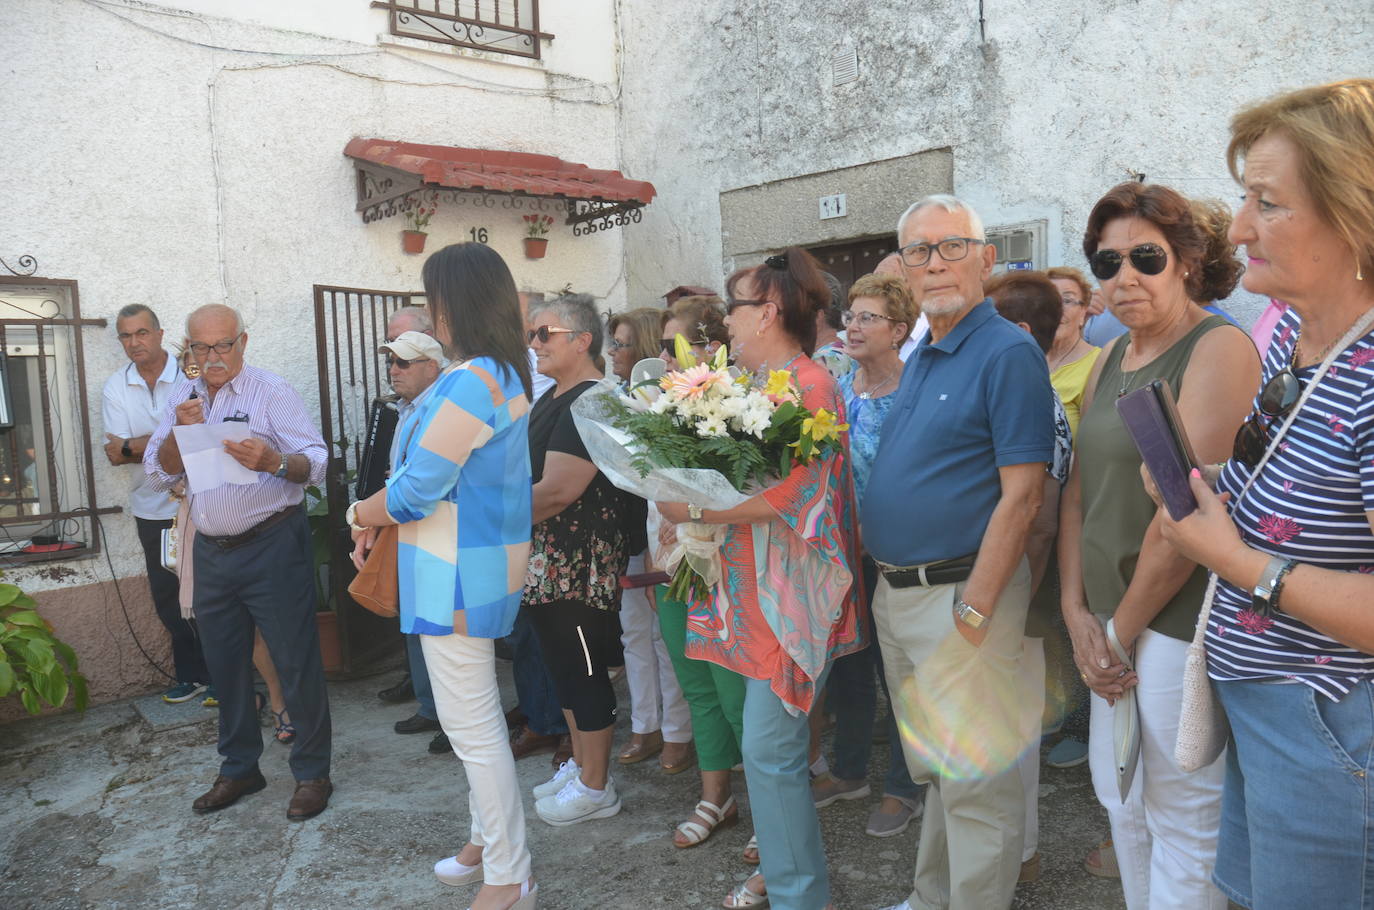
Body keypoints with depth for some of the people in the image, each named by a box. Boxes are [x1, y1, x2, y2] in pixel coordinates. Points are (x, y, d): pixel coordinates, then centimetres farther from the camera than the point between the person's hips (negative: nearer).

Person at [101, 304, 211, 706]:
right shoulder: (114, 388, 2)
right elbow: (115, 454, -5)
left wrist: (132, 447, -16)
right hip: (151, 510, 4)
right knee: (167, 598, 12)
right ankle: (192, 674, 26)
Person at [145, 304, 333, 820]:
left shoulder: (272, 392, -7)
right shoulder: (182, 398, 10)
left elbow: (316, 463, -15)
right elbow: (158, 475, 7)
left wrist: (273, 461, -35)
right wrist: (179, 430, -10)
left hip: (271, 547, -6)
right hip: (211, 552, 6)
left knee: (295, 662, 0)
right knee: (224, 666, 16)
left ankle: (312, 773, 12)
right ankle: (238, 768, 32)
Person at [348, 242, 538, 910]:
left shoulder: (471, 382, -22)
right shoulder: (504, 373, 12)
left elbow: (416, 491, -20)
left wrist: (360, 514, -1)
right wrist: (379, 518, 8)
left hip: (460, 572, -11)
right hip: (476, 562, 11)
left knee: (472, 726, 0)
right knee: (473, 714, 22)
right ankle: (490, 839, 38)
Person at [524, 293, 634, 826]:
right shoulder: (553, 399, 15)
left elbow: (557, 491, -24)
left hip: (579, 561, -10)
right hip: (547, 561, 10)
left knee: (584, 671, 1)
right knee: (565, 666, 19)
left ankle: (596, 788, 16)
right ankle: (580, 764, 34)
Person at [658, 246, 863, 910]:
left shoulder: (807, 385, -16)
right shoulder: (758, 383, 12)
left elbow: (780, 496, -23)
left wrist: (692, 510, -16)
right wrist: (686, 514, 4)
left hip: (787, 593, -9)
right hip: (752, 588, 9)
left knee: (770, 749, -3)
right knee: (767, 743, 17)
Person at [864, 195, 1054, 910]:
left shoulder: (1008, 353, -13)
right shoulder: (918, 359, 13)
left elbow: (1021, 496, -19)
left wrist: (972, 612, -21)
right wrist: (885, 578, 11)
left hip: (963, 591, -9)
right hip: (895, 594, 9)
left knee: (975, 782, 4)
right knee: (933, 770, 22)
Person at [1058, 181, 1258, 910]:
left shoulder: (1218, 349, -14)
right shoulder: (1111, 359, 11)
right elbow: (1078, 489, 9)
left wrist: (1123, 628, -10)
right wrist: (1078, 612, -1)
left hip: (1178, 626, -8)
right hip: (1113, 628, 8)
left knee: (1180, 823, 8)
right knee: (1119, 800, 20)